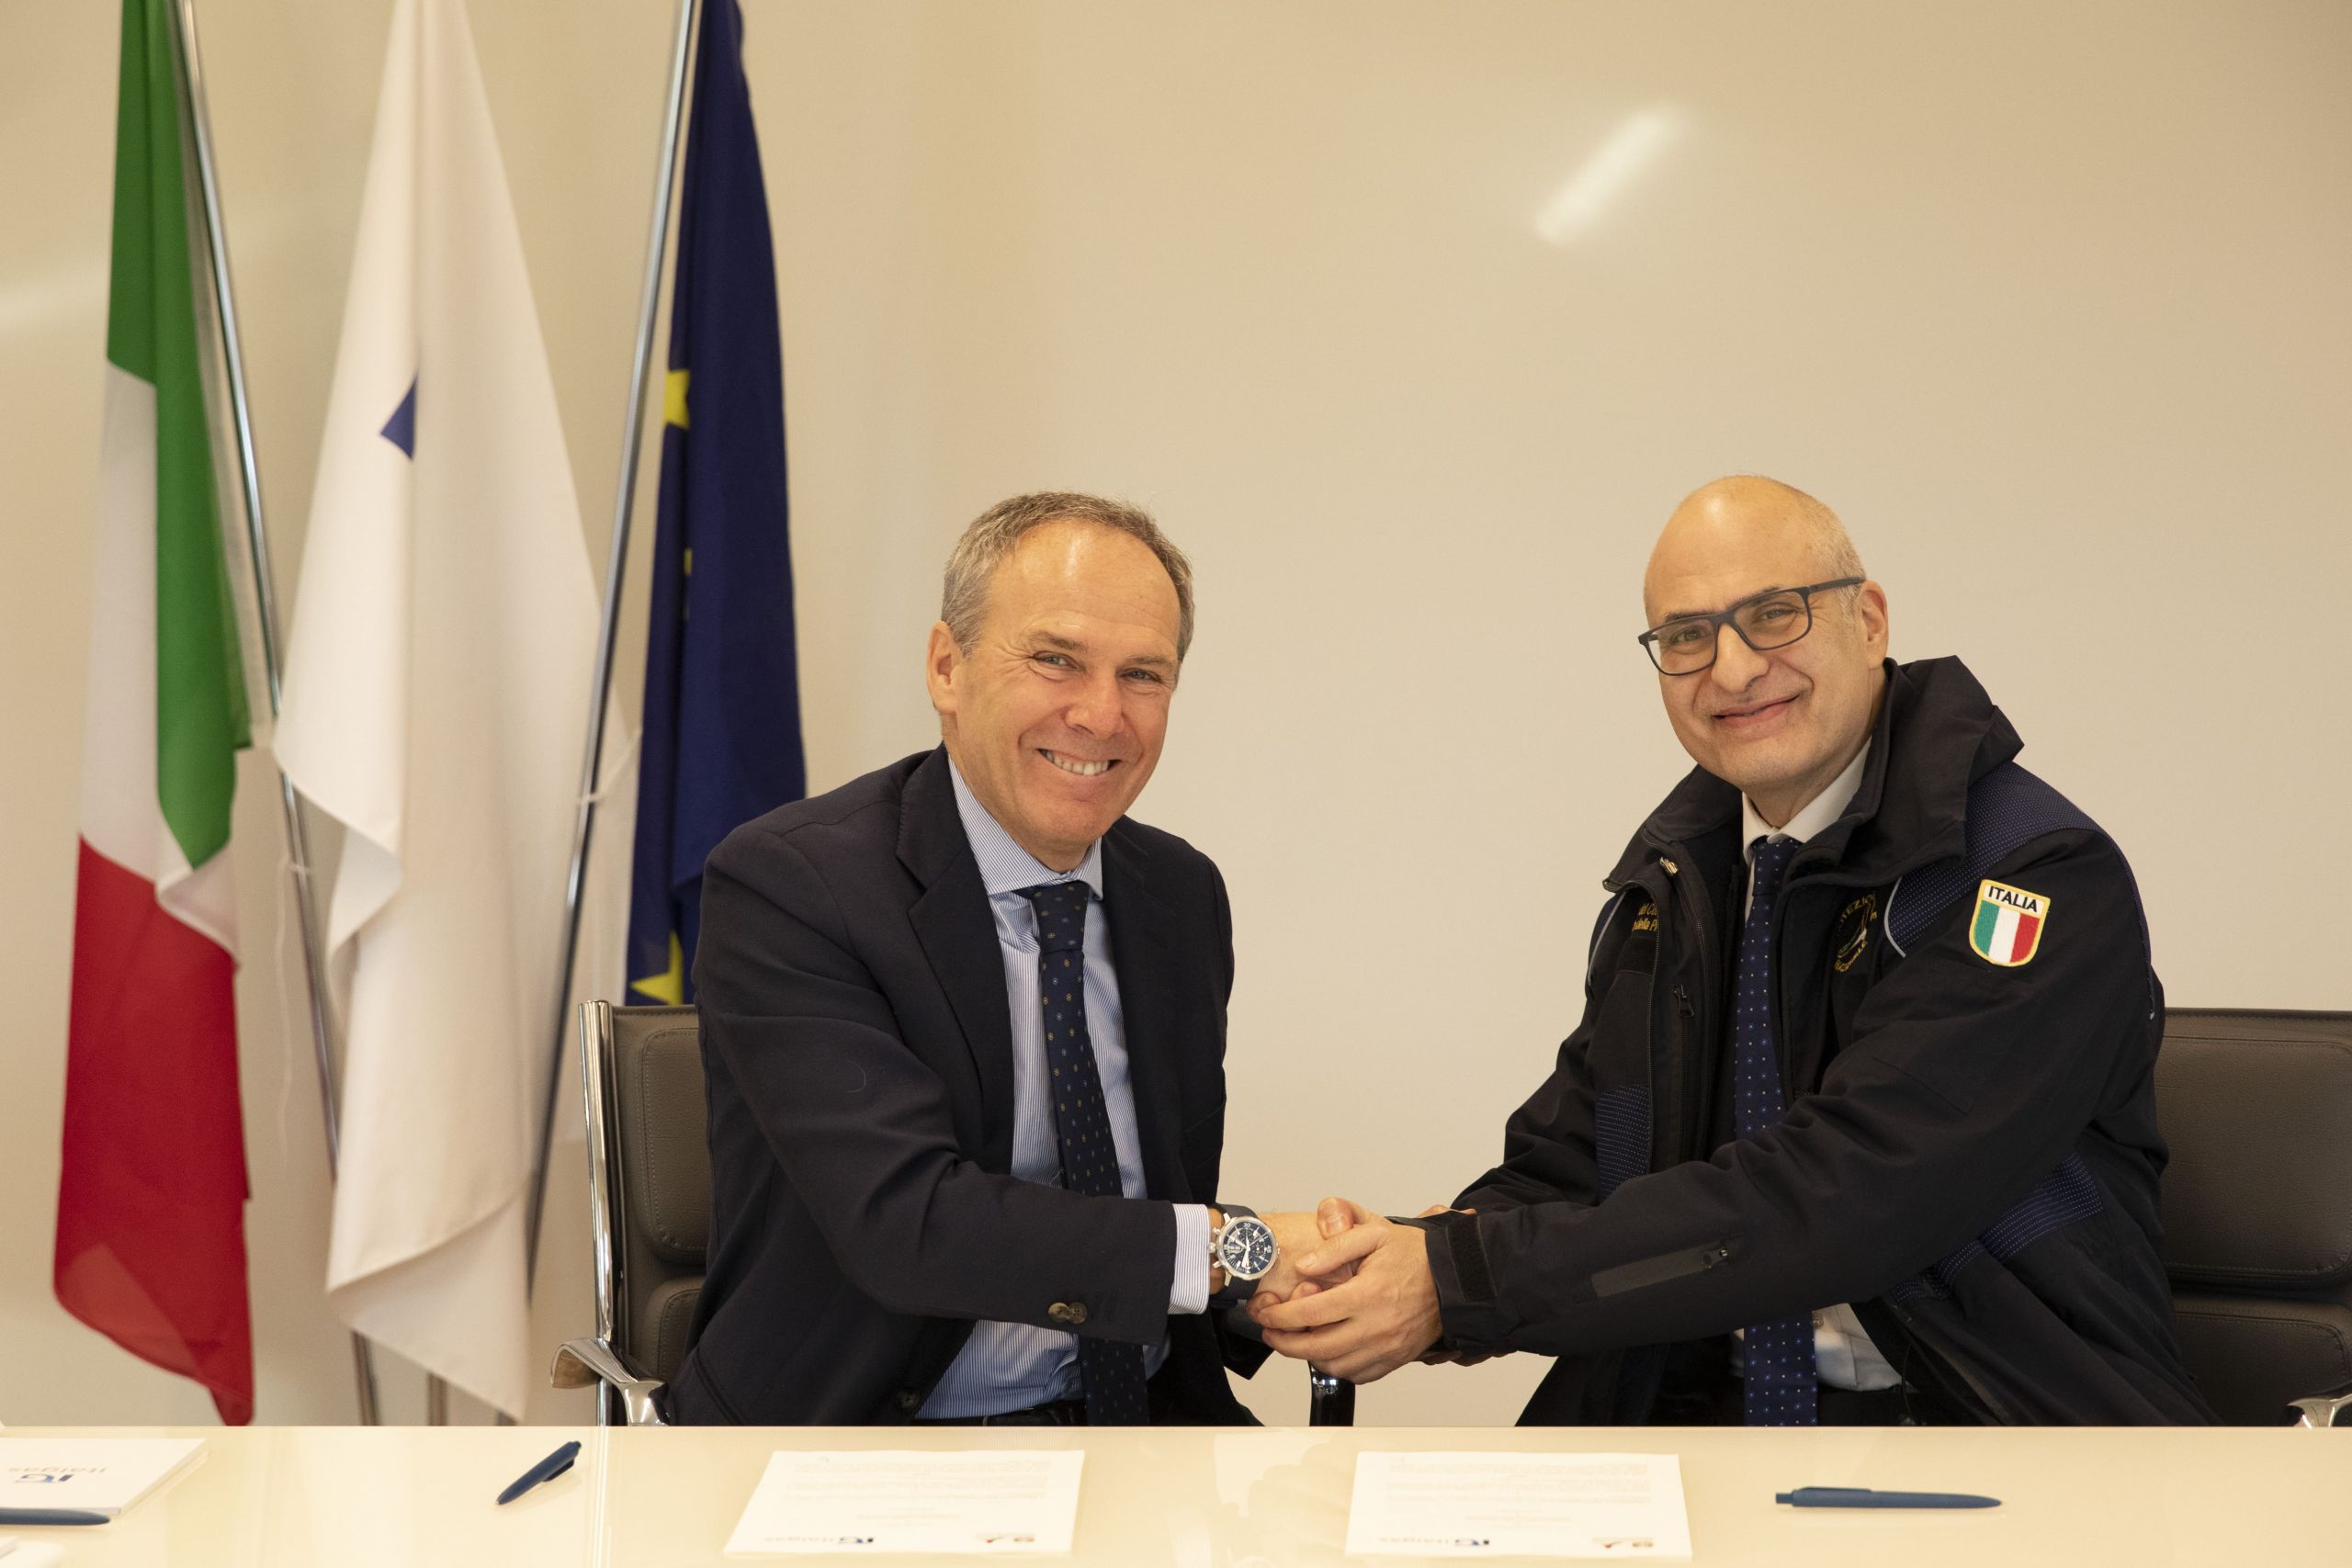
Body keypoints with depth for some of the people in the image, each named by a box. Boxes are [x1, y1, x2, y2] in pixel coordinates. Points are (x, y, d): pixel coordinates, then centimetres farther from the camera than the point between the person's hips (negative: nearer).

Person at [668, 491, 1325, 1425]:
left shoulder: (1183, 898, 10)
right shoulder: (785, 883, -11)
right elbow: (905, 1219, -21)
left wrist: (1298, 1282, -6)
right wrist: (1232, 1247, -23)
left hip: (1137, 1423, 6)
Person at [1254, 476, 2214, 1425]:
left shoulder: (2050, 882, -13)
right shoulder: (1676, 877, 10)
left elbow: (1834, 1202, -22)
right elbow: (1562, 1169, 9)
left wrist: (1459, 1284, -25)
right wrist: (1403, 1259, -15)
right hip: (1708, 1417, 4)